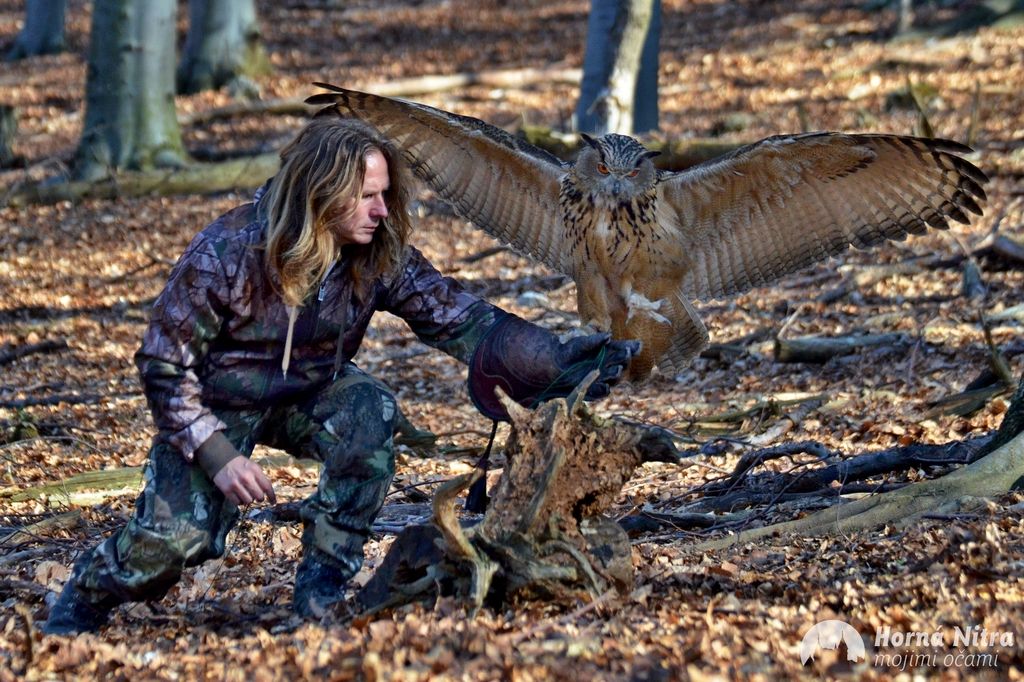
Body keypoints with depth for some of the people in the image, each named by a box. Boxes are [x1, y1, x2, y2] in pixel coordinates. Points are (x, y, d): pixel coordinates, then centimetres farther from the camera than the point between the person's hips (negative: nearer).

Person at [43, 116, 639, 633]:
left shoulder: (381, 255, -18)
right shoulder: (225, 254, -28)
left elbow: (461, 319, -18)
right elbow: (164, 362, -19)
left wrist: (559, 362, -31)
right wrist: (217, 456, -24)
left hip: (309, 395, 3)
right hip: (216, 406, -3)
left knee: (371, 412, -30)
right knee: (175, 542, -19)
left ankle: (324, 580, -14)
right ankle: (89, 592, 17)